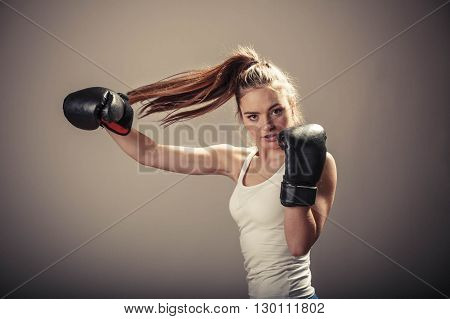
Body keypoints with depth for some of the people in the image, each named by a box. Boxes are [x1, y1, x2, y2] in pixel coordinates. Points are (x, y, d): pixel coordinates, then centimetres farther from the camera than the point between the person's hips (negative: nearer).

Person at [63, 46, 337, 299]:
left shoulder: (317, 160, -10)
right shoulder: (237, 161, 4)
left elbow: (300, 244, -18)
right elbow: (150, 153, 4)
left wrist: (299, 182, -27)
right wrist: (113, 121, -8)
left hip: (291, 293, -5)